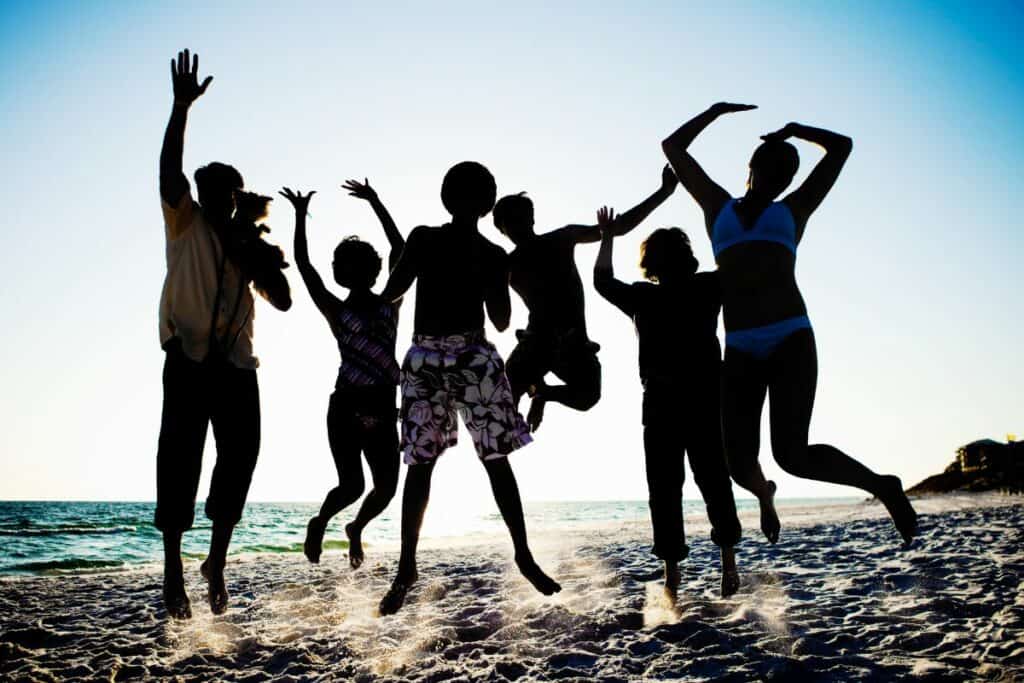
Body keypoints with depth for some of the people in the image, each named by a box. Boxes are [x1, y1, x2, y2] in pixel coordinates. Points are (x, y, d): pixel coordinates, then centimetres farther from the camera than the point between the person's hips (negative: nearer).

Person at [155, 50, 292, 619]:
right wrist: (182, 107, -19)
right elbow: (170, 170, -9)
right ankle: (173, 567, -2)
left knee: (240, 455, 1)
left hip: (238, 363, 4)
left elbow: (283, 300, 12)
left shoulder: (250, 242, 17)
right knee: (181, 456, -8)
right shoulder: (185, 223, 8)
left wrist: (264, 261, -5)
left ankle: (218, 560, 15)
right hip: (189, 357, -4)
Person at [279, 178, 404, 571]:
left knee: (386, 488, 2)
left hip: (382, 410, 3)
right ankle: (318, 524, 22)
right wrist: (300, 215, -1)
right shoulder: (336, 311, 2)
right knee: (352, 486, -10)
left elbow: (398, 247, 8)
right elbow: (304, 265, -3)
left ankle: (356, 529, 33)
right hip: (346, 408, -3)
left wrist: (374, 202, 12)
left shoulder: (390, 304, 7)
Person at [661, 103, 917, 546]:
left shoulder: (793, 211, 20)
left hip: (791, 342, -2)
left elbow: (842, 145, 26)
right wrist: (717, 110, 31)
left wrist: (793, 129, 35)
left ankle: (880, 485, 7)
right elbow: (672, 147, 28)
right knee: (740, 466, -4)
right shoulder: (718, 206, 23)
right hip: (741, 353, 2)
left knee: (792, 454, -19)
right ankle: (764, 494, 36)